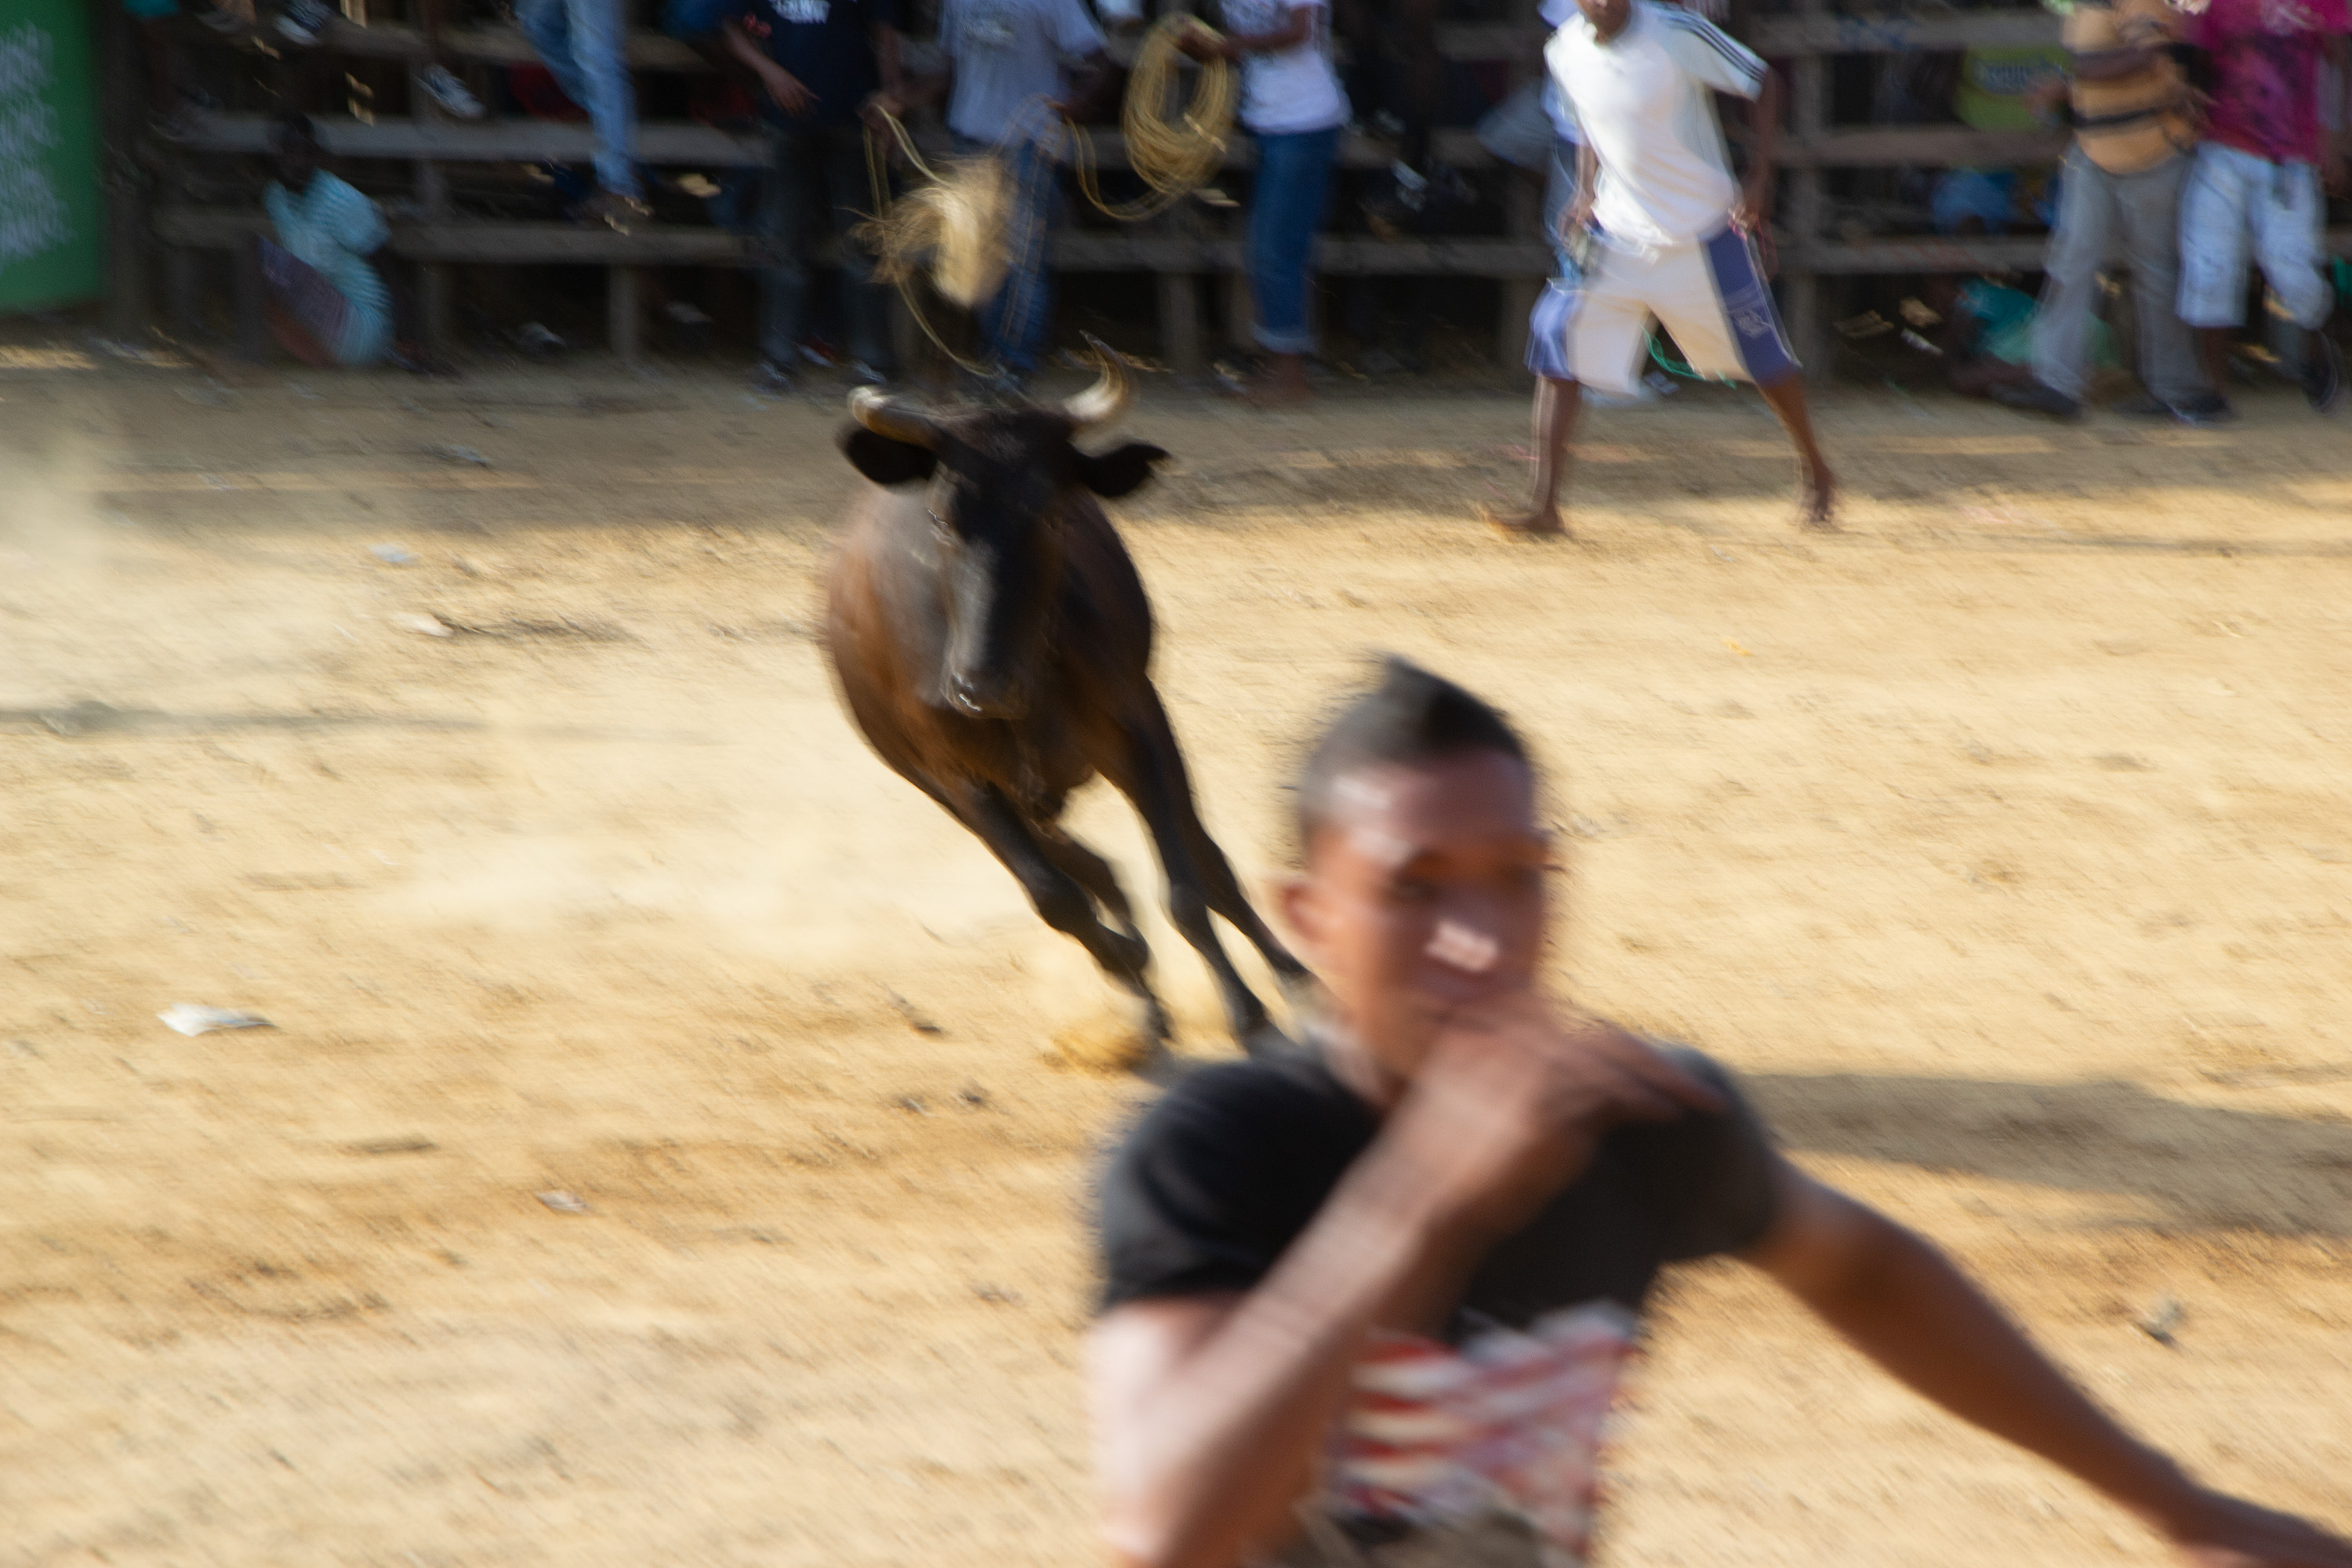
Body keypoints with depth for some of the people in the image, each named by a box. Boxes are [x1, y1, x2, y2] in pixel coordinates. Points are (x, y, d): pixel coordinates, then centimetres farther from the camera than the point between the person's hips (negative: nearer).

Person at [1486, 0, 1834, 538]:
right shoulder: (1564, 51, -4)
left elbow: (1763, 82, -10)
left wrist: (1759, 179, -16)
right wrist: (1587, 193, 2)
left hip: (1704, 234, -3)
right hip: (1617, 233, 3)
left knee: (1763, 358, 8)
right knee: (1557, 343, -12)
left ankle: (1816, 473, 34)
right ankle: (1545, 508, -10)